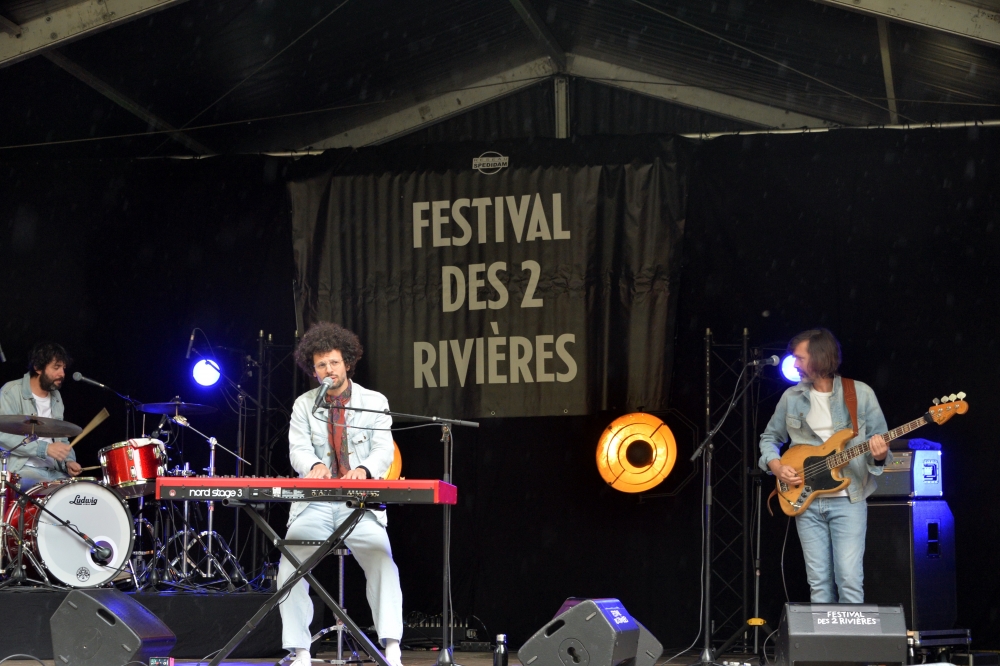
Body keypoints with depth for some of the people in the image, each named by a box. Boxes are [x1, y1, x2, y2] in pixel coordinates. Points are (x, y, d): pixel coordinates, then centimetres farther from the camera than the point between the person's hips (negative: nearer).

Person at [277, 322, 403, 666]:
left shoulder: (374, 402, 7)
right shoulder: (303, 405, 11)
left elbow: (384, 449, -4)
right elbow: (298, 448, -3)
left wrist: (364, 469, -28)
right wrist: (314, 465, -28)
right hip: (314, 505, 1)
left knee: (382, 561, -25)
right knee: (290, 566, -21)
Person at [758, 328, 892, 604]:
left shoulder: (861, 394, -1)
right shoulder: (792, 397, 8)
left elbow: (881, 442, 3)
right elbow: (769, 437, 20)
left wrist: (879, 455, -20)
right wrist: (775, 465, 0)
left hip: (847, 500, -3)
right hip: (805, 501, 3)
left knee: (849, 580, -12)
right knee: (819, 583, 2)